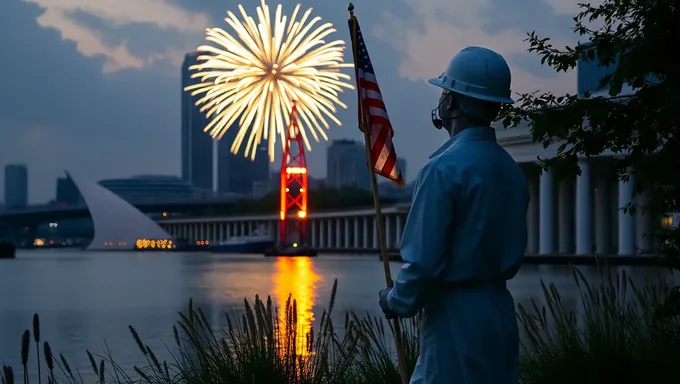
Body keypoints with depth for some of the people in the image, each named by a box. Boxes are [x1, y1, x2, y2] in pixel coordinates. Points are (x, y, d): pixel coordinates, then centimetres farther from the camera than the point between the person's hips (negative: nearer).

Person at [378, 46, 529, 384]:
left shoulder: (444, 169, -16)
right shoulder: (511, 170, 9)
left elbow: (424, 260, -18)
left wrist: (397, 302, -3)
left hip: (457, 318, -8)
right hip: (500, 311, 8)